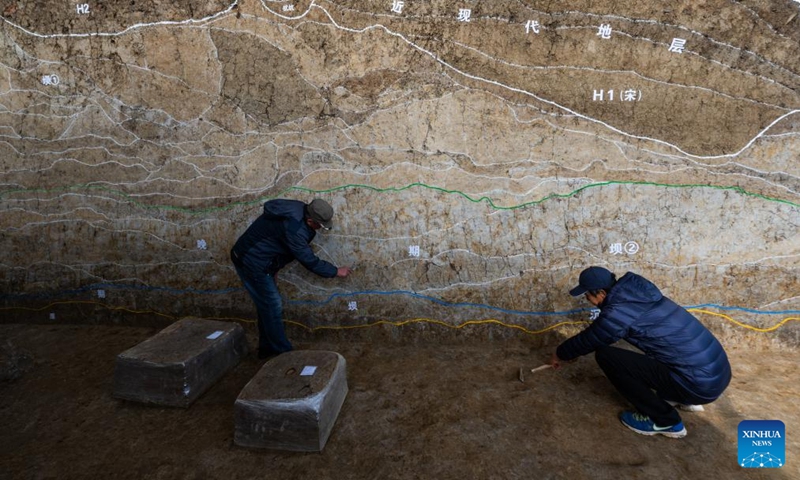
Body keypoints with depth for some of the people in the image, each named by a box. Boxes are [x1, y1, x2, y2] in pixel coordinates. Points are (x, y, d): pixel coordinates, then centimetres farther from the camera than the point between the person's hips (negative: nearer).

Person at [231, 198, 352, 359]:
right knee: (272, 307, 1)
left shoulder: (299, 208, -4)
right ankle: (282, 351, 15)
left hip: (251, 257, 10)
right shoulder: (293, 230, -32)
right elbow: (310, 261, -21)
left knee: (267, 305, 17)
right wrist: (336, 271, -7)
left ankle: (268, 348, 31)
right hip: (253, 263, -10)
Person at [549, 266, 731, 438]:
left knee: (605, 355, -11)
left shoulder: (618, 312, -17)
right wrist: (572, 351, 32)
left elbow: (586, 340, -1)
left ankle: (665, 420, 3)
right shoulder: (635, 291, 8)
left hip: (700, 384, -9)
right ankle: (683, 399, 25)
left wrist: (560, 355, 19)